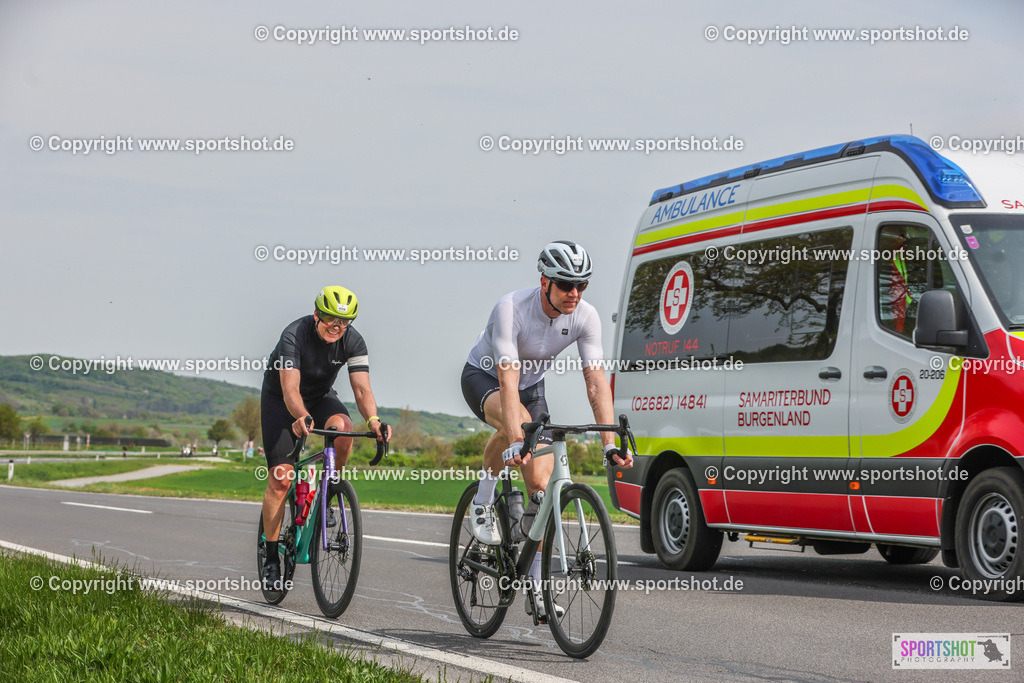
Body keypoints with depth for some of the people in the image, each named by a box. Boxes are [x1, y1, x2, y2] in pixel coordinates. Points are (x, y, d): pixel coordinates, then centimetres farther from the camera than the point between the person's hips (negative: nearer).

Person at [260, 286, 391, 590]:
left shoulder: (353, 341, -20)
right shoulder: (294, 335, -30)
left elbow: (362, 389, -28)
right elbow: (290, 389, -41)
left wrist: (372, 419, -49)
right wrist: (302, 417, -61)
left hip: (321, 396, 3)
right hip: (279, 399, -3)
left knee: (342, 428, -32)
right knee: (281, 478, -13)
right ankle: (271, 557, -2)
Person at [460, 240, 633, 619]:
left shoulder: (585, 316, -22)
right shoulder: (512, 308, -34)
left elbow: (597, 382, -22)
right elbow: (508, 382, -41)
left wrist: (610, 444, -31)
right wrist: (515, 442, -52)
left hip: (532, 385, 4)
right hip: (484, 378, -4)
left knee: (541, 483, -8)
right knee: (517, 420, -40)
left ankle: (535, 590, 2)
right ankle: (482, 502, -15)